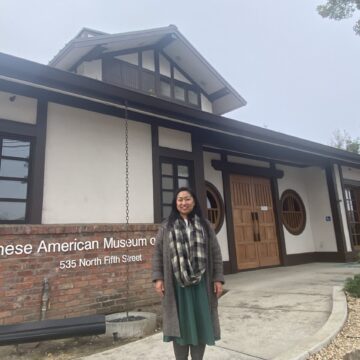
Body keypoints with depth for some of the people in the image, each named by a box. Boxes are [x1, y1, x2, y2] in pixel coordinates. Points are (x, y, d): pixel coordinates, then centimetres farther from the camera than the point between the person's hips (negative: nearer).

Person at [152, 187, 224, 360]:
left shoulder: (205, 225, 6)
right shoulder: (166, 227, 4)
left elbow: (215, 253, 5)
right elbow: (158, 253, 4)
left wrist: (218, 278, -1)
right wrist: (158, 278, -4)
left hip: (201, 283, 1)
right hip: (176, 284, -1)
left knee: (200, 323, 9)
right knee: (179, 323, 8)